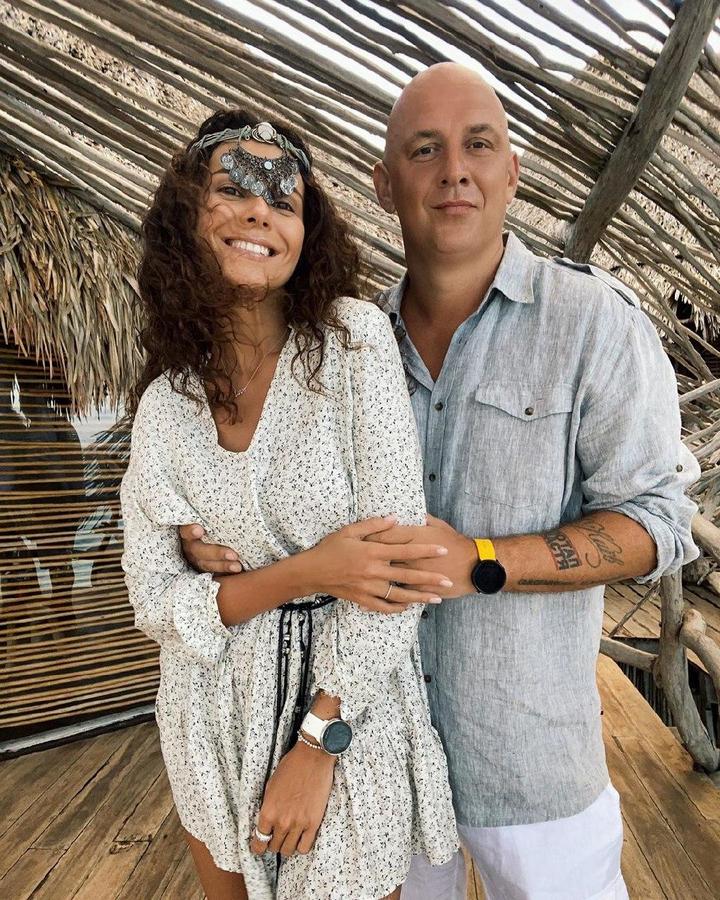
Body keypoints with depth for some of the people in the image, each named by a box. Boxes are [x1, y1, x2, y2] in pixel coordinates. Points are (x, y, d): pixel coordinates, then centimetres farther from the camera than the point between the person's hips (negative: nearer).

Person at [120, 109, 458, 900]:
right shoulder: (166, 400, -5)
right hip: (217, 724, 4)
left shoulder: (354, 337, -14)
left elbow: (397, 545, -17)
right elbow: (155, 598, -6)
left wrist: (318, 743, -15)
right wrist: (303, 573, -22)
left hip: (350, 713, -3)